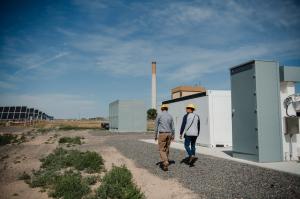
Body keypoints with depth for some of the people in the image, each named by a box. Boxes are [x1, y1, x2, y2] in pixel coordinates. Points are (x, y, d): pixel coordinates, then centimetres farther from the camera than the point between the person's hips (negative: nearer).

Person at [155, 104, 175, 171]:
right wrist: (173, 135, 18)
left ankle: (165, 163, -17)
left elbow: (156, 126, -2)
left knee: (162, 150, -2)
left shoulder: (159, 115, -4)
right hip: (169, 134, 5)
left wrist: (155, 136, 7)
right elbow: (172, 127, 10)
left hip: (162, 134, -4)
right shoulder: (170, 116, 8)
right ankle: (165, 162, 22)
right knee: (166, 149, 15)